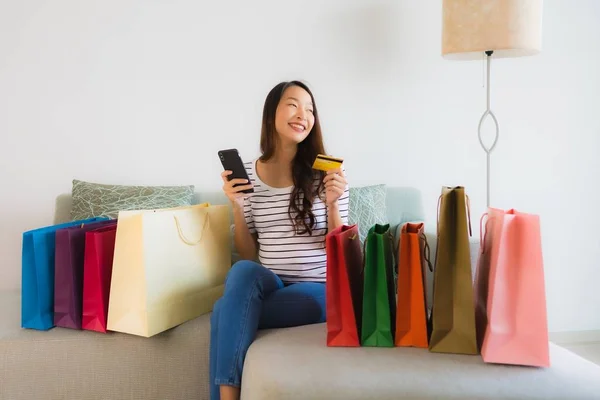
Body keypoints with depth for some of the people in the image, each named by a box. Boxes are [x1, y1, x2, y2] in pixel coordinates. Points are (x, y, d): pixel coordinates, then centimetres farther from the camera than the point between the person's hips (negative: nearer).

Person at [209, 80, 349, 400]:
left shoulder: (326, 172, -2)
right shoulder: (247, 173, 5)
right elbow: (248, 256, 7)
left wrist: (332, 205, -19)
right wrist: (238, 208, -8)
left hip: (318, 290, -3)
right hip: (269, 285, 3)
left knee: (225, 312, -27)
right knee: (242, 271, -32)